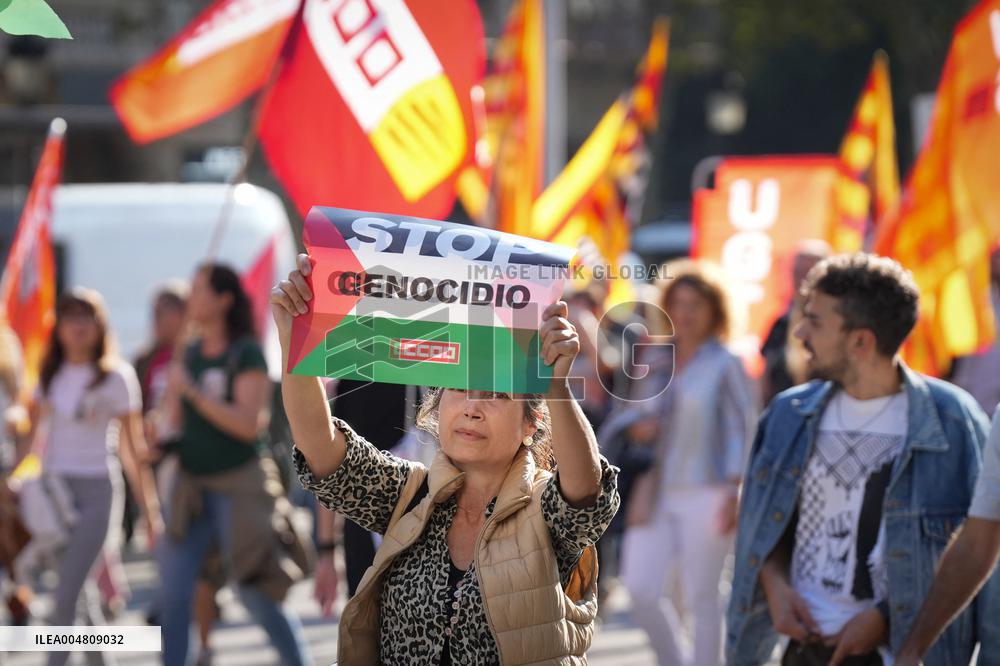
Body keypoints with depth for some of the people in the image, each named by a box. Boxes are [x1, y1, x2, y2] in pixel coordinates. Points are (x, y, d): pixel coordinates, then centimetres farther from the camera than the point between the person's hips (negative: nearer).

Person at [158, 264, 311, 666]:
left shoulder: (247, 354, -9)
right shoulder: (191, 354, 10)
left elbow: (248, 424, -18)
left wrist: (192, 392, -19)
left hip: (238, 485, -6)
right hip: (192, 485, 6)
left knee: (256, 595, -1)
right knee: (173, 594, -1)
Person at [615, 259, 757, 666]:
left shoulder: (725, 366, -2)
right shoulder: (657, 362, 12)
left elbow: (745, 430, -5)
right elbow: (639, 415, 23)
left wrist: (734, 493, -14)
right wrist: (638, 428, -1)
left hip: (704, 494, -5)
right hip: (657, 491, 5)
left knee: (701, 596, -2)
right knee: (641, 589, -1)